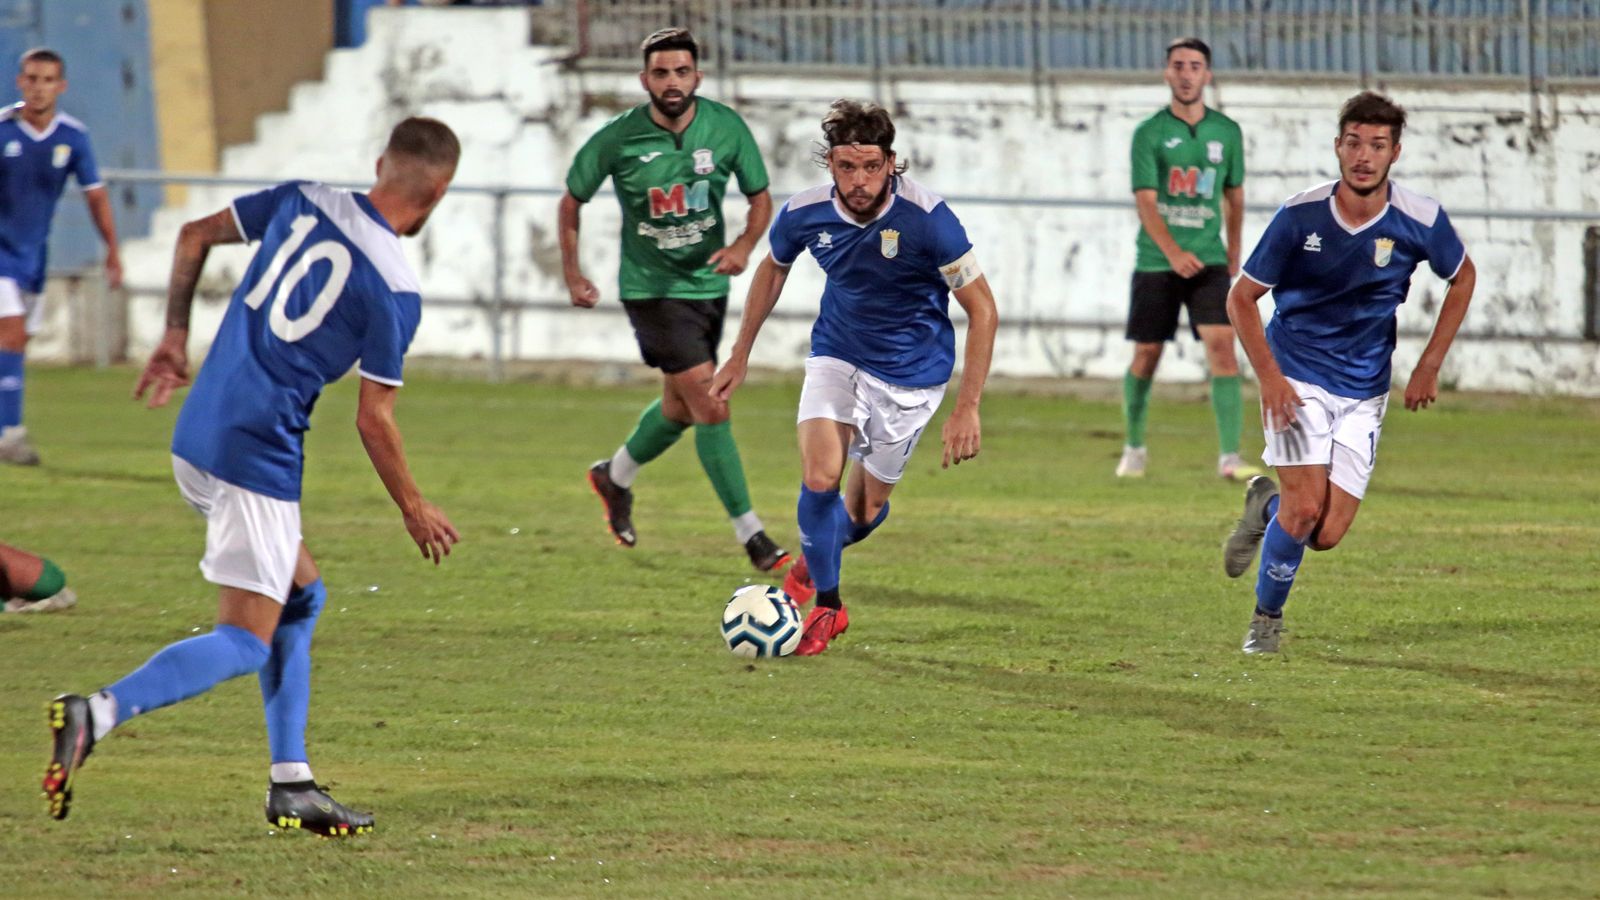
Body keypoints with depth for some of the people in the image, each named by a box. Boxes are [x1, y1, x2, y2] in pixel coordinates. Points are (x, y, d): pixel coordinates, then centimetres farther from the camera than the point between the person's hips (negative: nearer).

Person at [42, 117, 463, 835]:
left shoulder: (303, 202, 6)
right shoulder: (394, 291, -12)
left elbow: (195, 236, 15)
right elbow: (373, 420, -7)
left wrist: (175, 339, 25)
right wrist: (413, 509, 7)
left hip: (196, 436, 8)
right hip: (259, 455, -8)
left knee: (301, 594, 20)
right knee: (246, 642, -4)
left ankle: (292, 785, 18)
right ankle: (97, 714, -25)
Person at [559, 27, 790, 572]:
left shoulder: (726, 128, -8)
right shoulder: (617, 140, -14)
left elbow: (761, 198, 2)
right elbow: (572, 201, 2)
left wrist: (744, 246, -17)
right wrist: (573, 274, -2)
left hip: (708, 283, 5)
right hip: (652, 288, -5)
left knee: (681, 407, 19)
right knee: (711, 408, -14)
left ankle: (616, 477, 47)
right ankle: (749, 533, -8)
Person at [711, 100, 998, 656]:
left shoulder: (926, 218, -27)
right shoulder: (805, 214, -15)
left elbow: (982, 310, -18)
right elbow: (773, 268, 10)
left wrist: (967, 408, -22)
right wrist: (740, 355, 15)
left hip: (910, 373, -2)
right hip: (836, 355, 2)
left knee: (864, 510, 6)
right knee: (819, 478, -18)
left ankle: (816, 556, 42)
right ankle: (826, 606, 3)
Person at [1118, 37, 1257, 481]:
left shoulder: (1226, 132, 5)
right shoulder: (1149, 133, -5)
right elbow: (1146, 203, -14)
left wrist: (1234, 254, 18)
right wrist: (1174, 253, -28)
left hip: (1209, 260, 1)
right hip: (1156, 262, -1)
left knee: (1222, 345, -15)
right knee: (1146, 355, 6)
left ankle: (1230, 456, -17)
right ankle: (1134, 448, 27)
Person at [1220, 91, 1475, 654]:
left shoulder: (1420, 221, -11)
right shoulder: (1300, 216, -15)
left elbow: (1463, 278, 10)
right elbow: (1242, 297, -4)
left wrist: (1429, 367, 6)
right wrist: (1269, 377, -14)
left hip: (1364, 391, 2)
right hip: (1298, 378, -2)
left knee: (1327, 535, -6)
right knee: (1306, 508, -18)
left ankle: (1267, 505, 30)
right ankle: (1267, 619, 8)